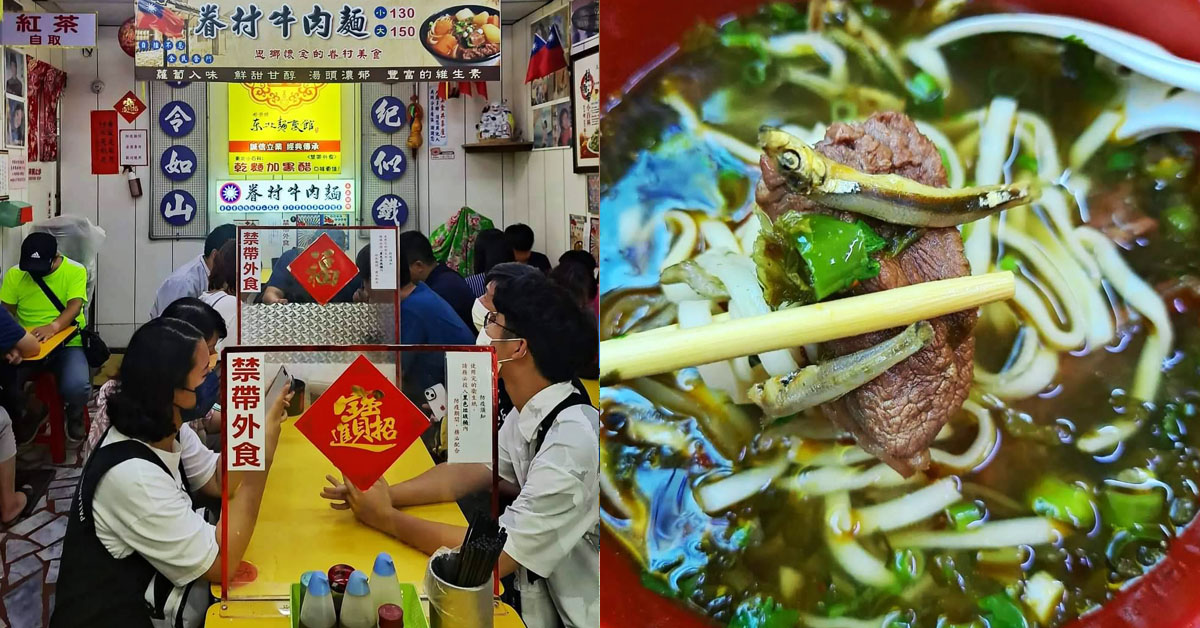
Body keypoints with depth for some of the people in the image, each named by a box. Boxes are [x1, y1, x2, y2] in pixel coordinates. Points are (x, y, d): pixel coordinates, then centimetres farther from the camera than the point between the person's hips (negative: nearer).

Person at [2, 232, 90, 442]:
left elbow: (74, 306, -19)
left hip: (67, 343, -3)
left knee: (77, 386, -31)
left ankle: (74, 416, 9)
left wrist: (54, 326, -37)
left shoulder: (75, 271, -7)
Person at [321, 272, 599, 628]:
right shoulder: (530, 412, -2)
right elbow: (467, 473, 9)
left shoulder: (572, 443, -30)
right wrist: (383, 495, -8)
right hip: (551, 599, 7)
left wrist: (386, 518, -16)